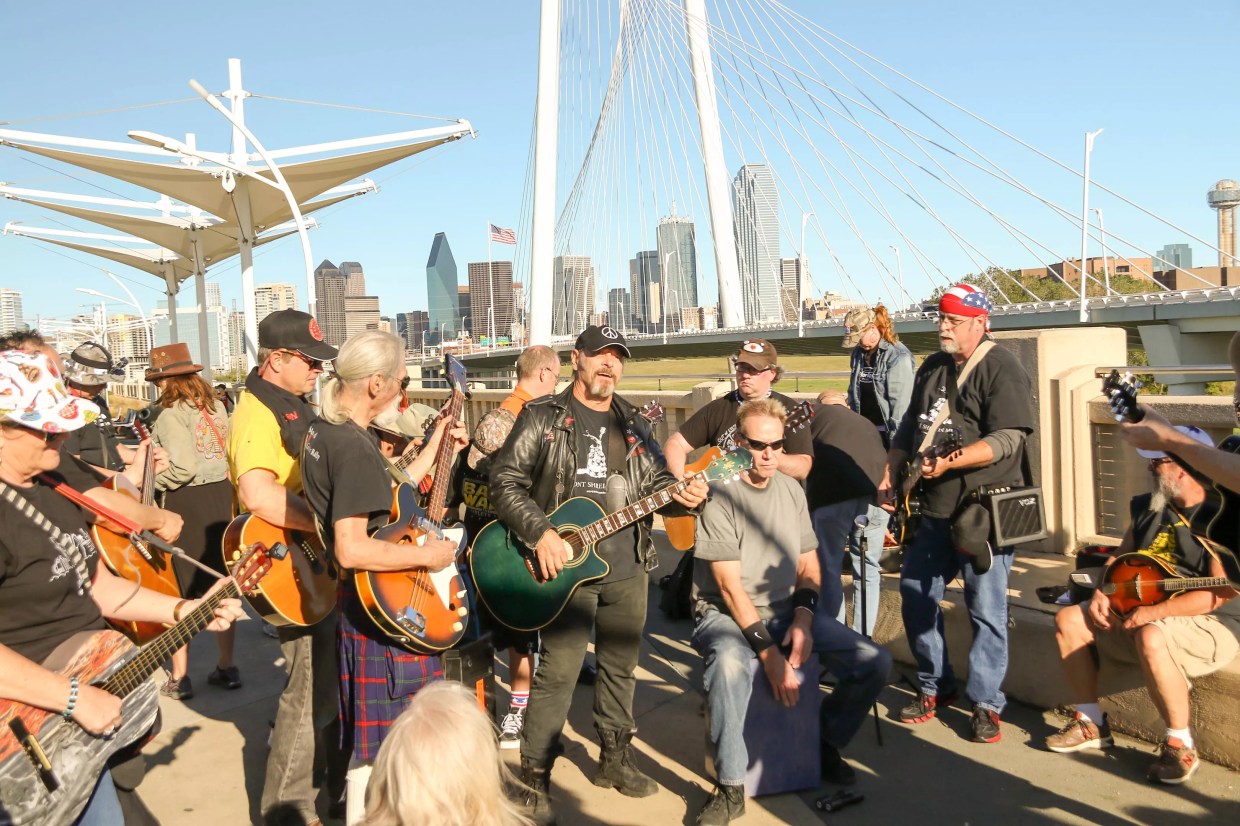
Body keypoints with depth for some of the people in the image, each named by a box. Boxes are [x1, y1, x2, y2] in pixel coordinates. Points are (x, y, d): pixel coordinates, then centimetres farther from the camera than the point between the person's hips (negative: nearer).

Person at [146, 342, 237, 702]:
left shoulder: (171, 415, -12)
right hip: (222, 494, 6)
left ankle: (179, 677, 11)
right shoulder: (216, 407, 7)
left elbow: (183, 469, -20)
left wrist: (150, 483, -5)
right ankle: (226, 667, 21)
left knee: (180, 589, 4)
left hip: (185, 501, -6)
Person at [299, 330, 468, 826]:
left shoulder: (323, 430, 7)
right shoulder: (355, 447, -23)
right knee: (381, 745, 3)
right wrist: (426, 555, -19)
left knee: (374, 734, 23)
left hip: (364, 600, 10)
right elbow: (352, 550, -30)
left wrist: (436, 447, 14)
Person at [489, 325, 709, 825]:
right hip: (567, 566, -5)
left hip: (628, 568, 5)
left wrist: (682, 496, -10)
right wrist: (540, 533, -17)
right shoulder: (543, 417, -3)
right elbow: (504, 480, -7)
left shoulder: (633, 425, 12)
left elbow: (655, 482, 12)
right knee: (559, 671, -6)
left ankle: (615, 759, 33)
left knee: (620, 666, 16)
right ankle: (535, 779, 8)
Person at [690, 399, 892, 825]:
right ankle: (731, 788, -20)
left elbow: (808, 566, 11)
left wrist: (802, 618, -9)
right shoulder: (720, 496, -13)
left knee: (875, 662, -10)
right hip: (726, 613, -5)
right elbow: (729, 586, -17)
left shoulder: (791, 490, 6)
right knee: (729, 664, -40)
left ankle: (825, 740, 17)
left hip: (786, 610, 6)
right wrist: (768, 651, -23)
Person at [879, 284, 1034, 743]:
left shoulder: (1001, 369, -8)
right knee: (915, 598, 11)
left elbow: (1009, 439, -18)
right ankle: (934, 686, 27)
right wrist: (889, 475, 10)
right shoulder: (931, 369, 15)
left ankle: (985, 703, 14)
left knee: (986, 610, 0)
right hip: (935, 511, 7)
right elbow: (908, 429, 21)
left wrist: (949, 462, -26)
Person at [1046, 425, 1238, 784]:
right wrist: (1102, 592, -4)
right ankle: (1091, 722, 6)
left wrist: (1153, 612, -28)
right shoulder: (1148, 507, 6)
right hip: (1136, 611, 8)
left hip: (1202, 622, -8)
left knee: (1150, 637, -38)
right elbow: (1120, 558, 16)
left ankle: (1180, 745, -19)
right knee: (1069, 619, -4)